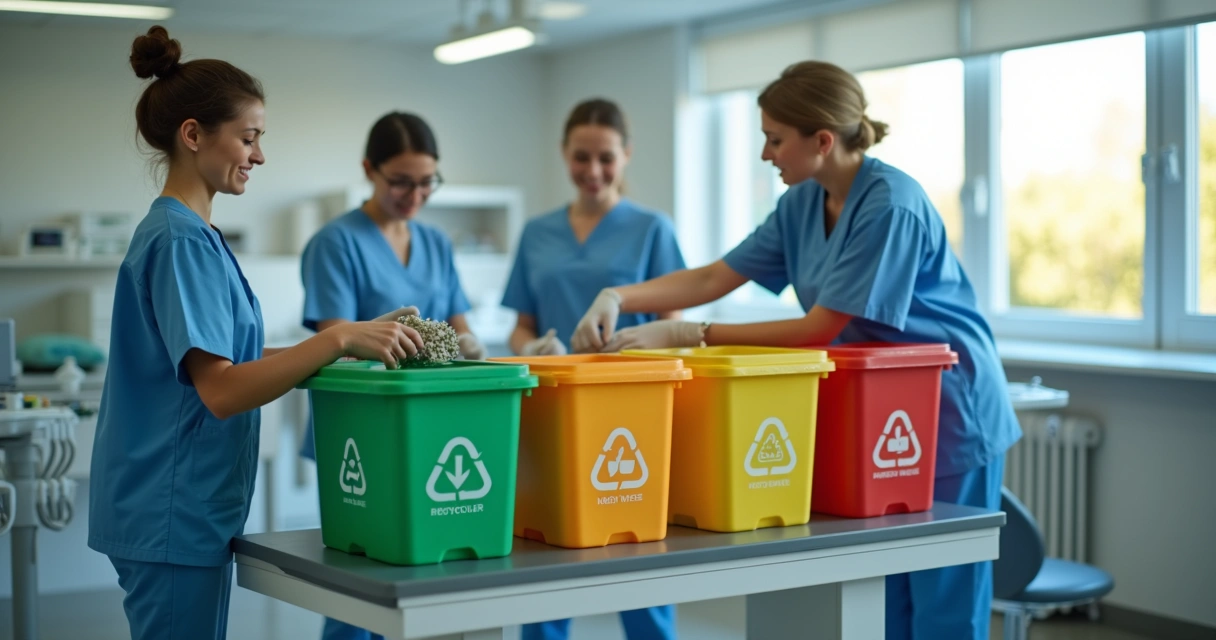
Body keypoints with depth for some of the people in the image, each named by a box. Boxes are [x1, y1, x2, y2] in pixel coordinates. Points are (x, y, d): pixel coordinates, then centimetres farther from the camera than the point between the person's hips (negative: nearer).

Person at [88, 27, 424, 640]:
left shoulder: (189, 233, 13)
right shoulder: (181, 241, -17)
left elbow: (236, 358, 15)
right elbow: (221, 390, -25)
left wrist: (358, 342, 7)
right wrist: (339, 340, -29)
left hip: (181, 513, 10)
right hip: (173, 514, -10)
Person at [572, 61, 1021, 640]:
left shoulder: (889, 205, -23)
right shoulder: (802, 203, 3)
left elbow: (819, 330, -23)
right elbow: (714, 277, 3)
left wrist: (688, 336, -24)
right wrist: (617, 298, -12)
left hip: (947, 416, -8)